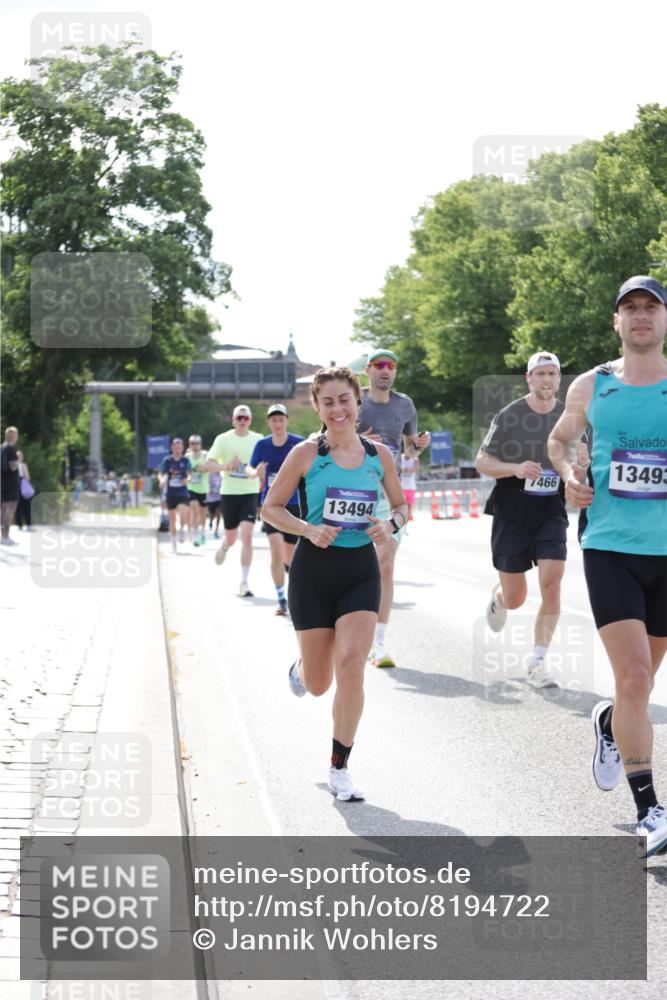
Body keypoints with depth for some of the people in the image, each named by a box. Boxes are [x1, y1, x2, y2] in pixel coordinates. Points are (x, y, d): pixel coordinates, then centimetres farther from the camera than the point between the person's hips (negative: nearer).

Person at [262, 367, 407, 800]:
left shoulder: (380, 455, 3)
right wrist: (309, 529, -16)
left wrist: (391, 525, -7)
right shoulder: (306, 454, -5)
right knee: (318, 684, 6)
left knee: (351, 664, -16)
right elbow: (271, 507, 1)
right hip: (314, 570, -1)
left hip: (361, 571, 1)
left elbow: (402, 506, 15)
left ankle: (340, 769, -3)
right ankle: (300, 666, 47)